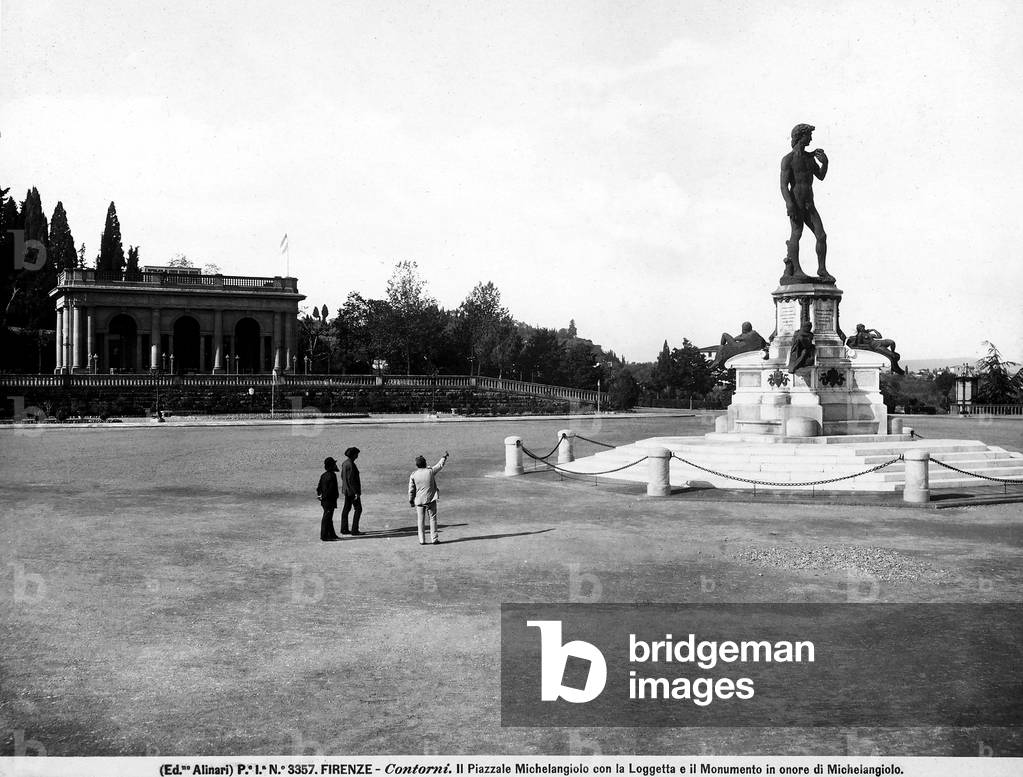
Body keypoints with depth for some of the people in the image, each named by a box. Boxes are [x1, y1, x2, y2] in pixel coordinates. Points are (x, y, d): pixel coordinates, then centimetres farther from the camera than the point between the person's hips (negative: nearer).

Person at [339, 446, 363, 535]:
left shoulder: (345, 463, 8)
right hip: (352, 490, -10)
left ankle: (344, 529, 16)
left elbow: (342, 476, 17)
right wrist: (356, 492, -21)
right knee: (358, 509, -4)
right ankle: (354, 529, -4)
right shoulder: (350, 465, -21)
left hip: (346, 489, 10)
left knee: (346, 508, 12)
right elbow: (350, 479, -23)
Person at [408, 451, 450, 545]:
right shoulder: (430, 471, -6)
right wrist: (444, 456, 26)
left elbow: (411, 490, 0)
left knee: (421, 520, 8)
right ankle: (434, 539, 3)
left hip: (419, 501, 1)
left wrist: (411, 501, 11)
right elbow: (440, 465, 10)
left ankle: (422, 540, 7)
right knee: (433, 518, 5)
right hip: (431, 500, -1)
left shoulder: (413, 475, -5)